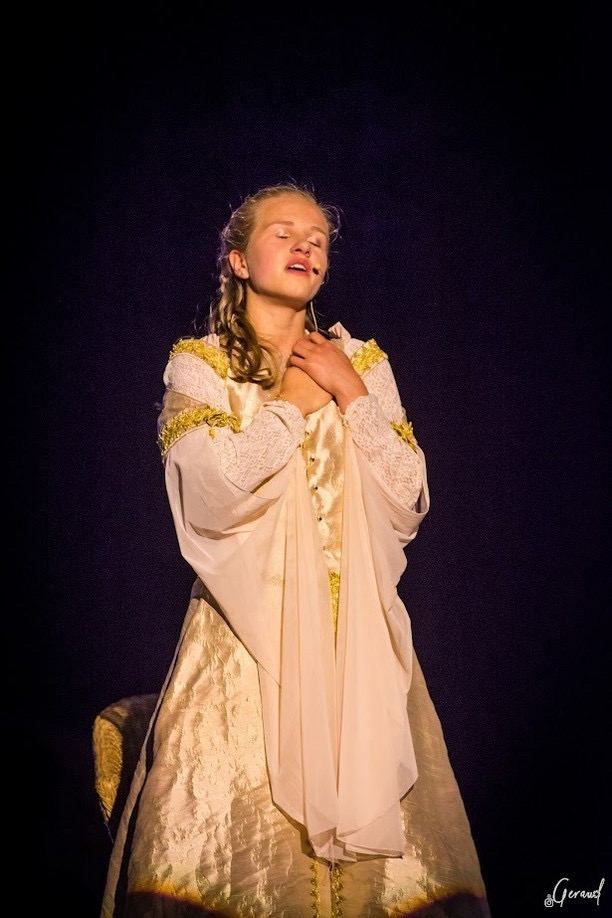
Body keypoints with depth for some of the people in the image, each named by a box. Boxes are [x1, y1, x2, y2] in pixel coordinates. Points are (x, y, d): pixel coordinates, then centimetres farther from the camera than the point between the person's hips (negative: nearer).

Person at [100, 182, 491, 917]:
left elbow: (408, 504, 3)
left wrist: (350, 394, -4)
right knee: (229, 836, -7)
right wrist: (296, 399, -5)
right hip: (247, 632, -2)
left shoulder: (363, 363, 12)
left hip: (357, 634, 2)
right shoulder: (197, 364, 5)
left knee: (379, 832, -3)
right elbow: (215, 495, -12)